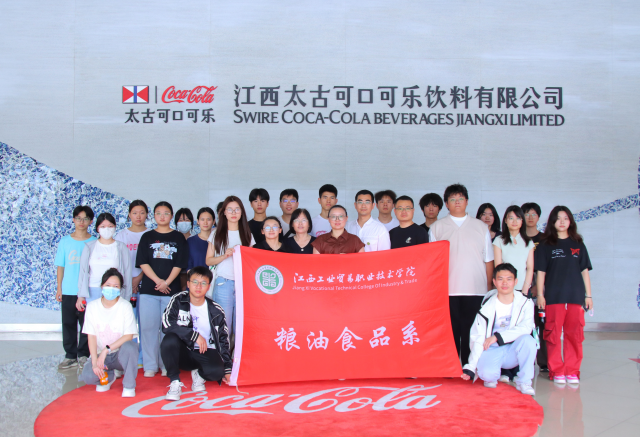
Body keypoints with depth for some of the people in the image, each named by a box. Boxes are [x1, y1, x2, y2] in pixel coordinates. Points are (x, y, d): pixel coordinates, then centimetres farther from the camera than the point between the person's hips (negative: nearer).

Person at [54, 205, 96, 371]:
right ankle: (70, 356, 17)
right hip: (68, 291, 2)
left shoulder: (94, 242, 1)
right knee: (68, 324, 7)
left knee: (86, 324, 2)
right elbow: (60, 266, 9)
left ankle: (83, 356, 14)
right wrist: (59, 288, 5)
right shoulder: (65, 241, 6)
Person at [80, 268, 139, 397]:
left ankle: (129, 386, -12)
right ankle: (108, 376, 11)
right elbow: (91, 336, -5)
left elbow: (129, 336, -14)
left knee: (129, 346, -36)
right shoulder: (92, 306, -1)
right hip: (101, 354, 2)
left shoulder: (125, 306, -8)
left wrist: (107, 349, -24)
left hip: (120, 354, -2)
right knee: (88, 376, -27)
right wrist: (95, 362, -15)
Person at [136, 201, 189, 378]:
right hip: (148, 289, 1)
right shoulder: (147, 237, 10)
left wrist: (167, 282, -12)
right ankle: (150, 366, 8)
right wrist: (158, 280, -11)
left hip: (171, 290, -1)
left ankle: (167, 365, 9)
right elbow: (143, 263, 2)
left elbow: (180, 264, 1)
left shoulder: (178, 237, 8)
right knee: (148, 326, 0)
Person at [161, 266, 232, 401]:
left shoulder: (216, 311, 0)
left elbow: (223, 340, 8)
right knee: (169, 340, -33)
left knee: (217, 371, -31)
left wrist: (227, 369, 4)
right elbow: (167, 325, -21)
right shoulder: (178, 301, -5)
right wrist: (195, 336, -23)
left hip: (206, 353, 1)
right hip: (182, 353, -1)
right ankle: (175, 383, -14)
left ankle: (199, 374, 8)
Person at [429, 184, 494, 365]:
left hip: (476, 289, 1)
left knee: (472, 333, 0)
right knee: (450, 332, 0)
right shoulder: (437, 227, 10)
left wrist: (490, 287, 7)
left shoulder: (481, 227, 14)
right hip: (447, 289, -1)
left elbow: (488, 260, 13)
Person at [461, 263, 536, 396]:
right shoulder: (488, 306, -5)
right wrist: (470, 368, -13)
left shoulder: (525, 303, -3)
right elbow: (478, 337, -6)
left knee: (528, 339, -31)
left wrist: (497, 337, -23)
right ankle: (492, 377, 8)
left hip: (513, 351, 1)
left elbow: (526, 328, -18)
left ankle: (524, 381, -10)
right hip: (492, 351, -1)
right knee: (486, 373, -32)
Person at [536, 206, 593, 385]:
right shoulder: (545, 246, 6)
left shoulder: (578, 245, 11)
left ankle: (572, 371, 10)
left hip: (576, 296, 2)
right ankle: (556, 371, 7)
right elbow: (541, 272, 4)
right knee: (553, 335, -1)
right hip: (553, 296, -1)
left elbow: (585, 271, 12)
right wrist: (540, 295, -2)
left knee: (574, 334, 1)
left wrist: (588, 295, 8)